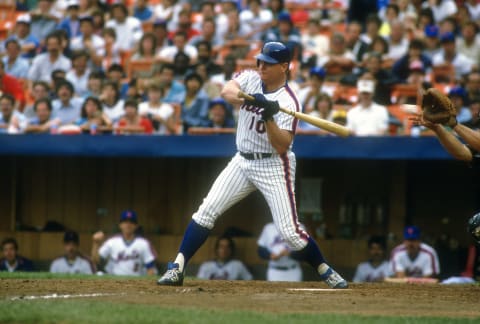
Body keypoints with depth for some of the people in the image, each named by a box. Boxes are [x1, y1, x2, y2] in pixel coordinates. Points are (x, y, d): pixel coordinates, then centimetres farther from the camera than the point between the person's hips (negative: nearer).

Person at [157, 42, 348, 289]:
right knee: (206, 211, -5)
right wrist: (247, 98, -39)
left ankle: (326, 271, 9)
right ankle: (177, 269, -3)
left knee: (290, 231, -10)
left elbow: (281, 146, -21)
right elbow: (227, 91, -20)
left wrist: (268, 117, -34)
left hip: (274, 166, -5)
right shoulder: (251, 79, 1)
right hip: (243, 161, 5)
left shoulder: (288, 102, -14)